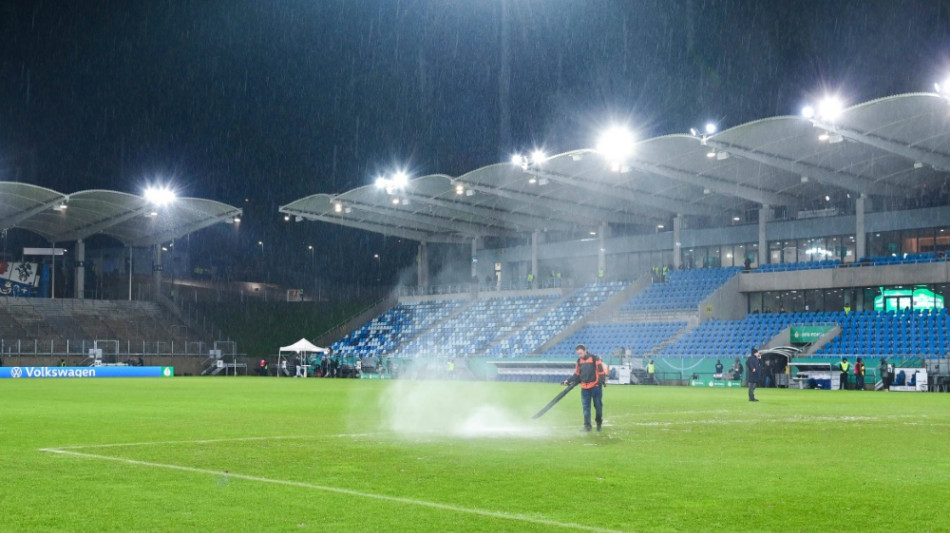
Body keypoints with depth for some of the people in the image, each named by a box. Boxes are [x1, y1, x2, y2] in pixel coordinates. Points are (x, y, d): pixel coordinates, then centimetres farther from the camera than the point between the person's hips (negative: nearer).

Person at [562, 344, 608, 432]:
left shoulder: (595, 358, -7)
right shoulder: (579, 361, 10)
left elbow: (602, 369, -9)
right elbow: (577, 374, 18)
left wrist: (602, 381, -19)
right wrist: (568, 381, 7)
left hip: (595, 386, -5)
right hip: (584, 388, 5)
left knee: (598, 405, 4)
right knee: (586, 407, 1)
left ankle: (599, 423, 22)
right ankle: (587, 426, 5)